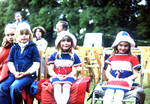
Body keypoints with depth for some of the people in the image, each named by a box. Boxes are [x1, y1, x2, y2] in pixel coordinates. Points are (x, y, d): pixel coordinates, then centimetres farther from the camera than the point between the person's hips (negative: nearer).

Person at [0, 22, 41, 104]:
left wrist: (26, 73, -13)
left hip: (28, 75, -4)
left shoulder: (32, 47, 3)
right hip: (14, 74, 4)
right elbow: (10, 62, 12)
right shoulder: (14, 47, 13)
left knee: (14, 87, -29)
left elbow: (36, 64, -1)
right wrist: (14, 73, -6)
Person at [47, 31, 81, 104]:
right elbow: (51, 70, 8)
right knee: (57, 86, -34)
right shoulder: (54, 55, 13)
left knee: (66, 86, -34)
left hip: (68, 77, 0)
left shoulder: (74, 56, 13)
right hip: (56, 77, 0)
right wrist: (57, 76, -12)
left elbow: (74, 71, 8)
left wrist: (67, 76, -12)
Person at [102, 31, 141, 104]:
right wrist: (113, 79, -7)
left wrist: (124, 79, -10)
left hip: (126, 81, -2)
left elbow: (135, 74, 6)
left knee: (119, 90, -36)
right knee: (109, 89, -32)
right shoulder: (112, 57, 18)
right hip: (113, 80, 2)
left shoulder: (132, 58, 10)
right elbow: (107, 72, 15)